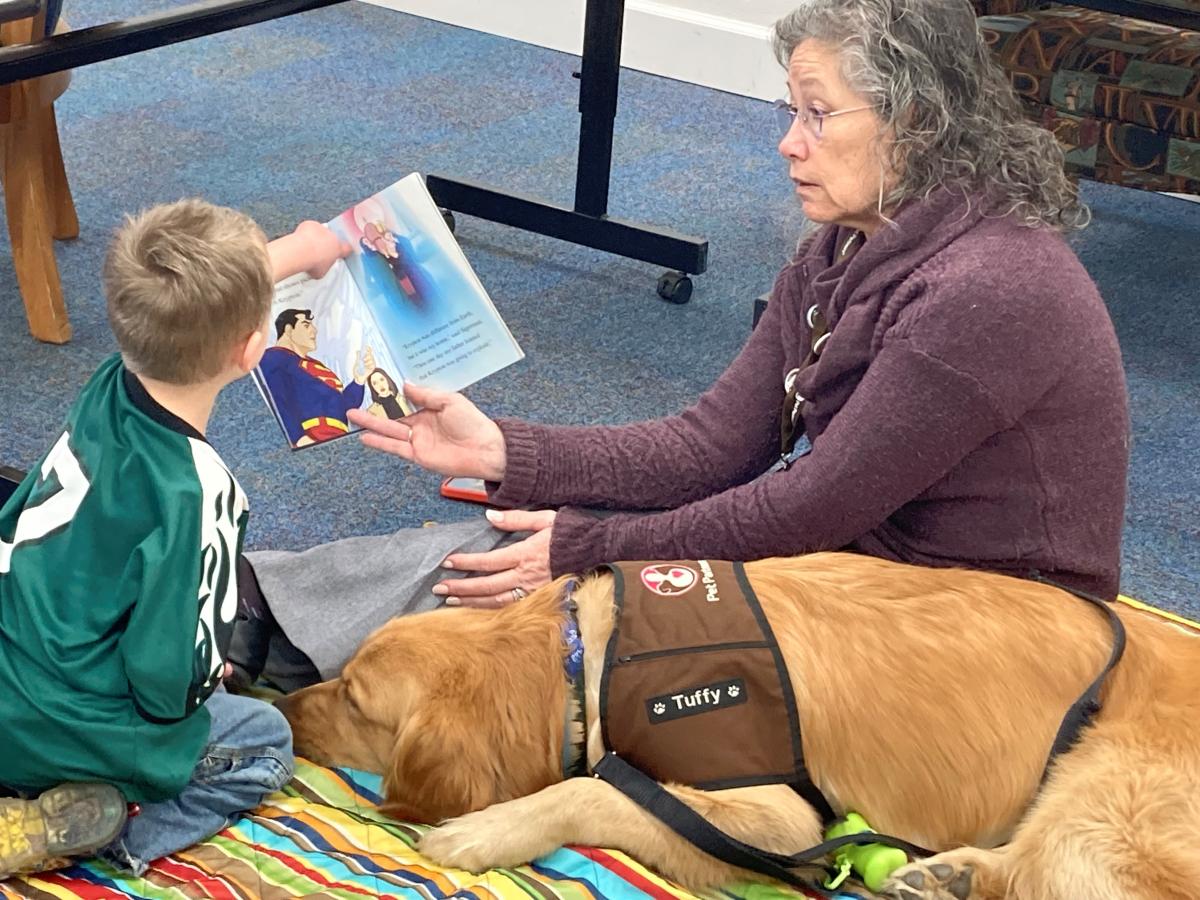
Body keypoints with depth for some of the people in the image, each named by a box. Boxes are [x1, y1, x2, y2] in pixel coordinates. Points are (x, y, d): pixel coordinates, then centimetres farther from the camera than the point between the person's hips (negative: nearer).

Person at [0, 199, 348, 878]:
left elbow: (194, 307, 15)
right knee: (266, 742, 17)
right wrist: (203, 684, 3)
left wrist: (293, 252, 31)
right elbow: (167, 682, -22)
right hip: (66, 734, -6)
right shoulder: (196, 494, -28)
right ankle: (92, 832, -5)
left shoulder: (109, 389, -9)